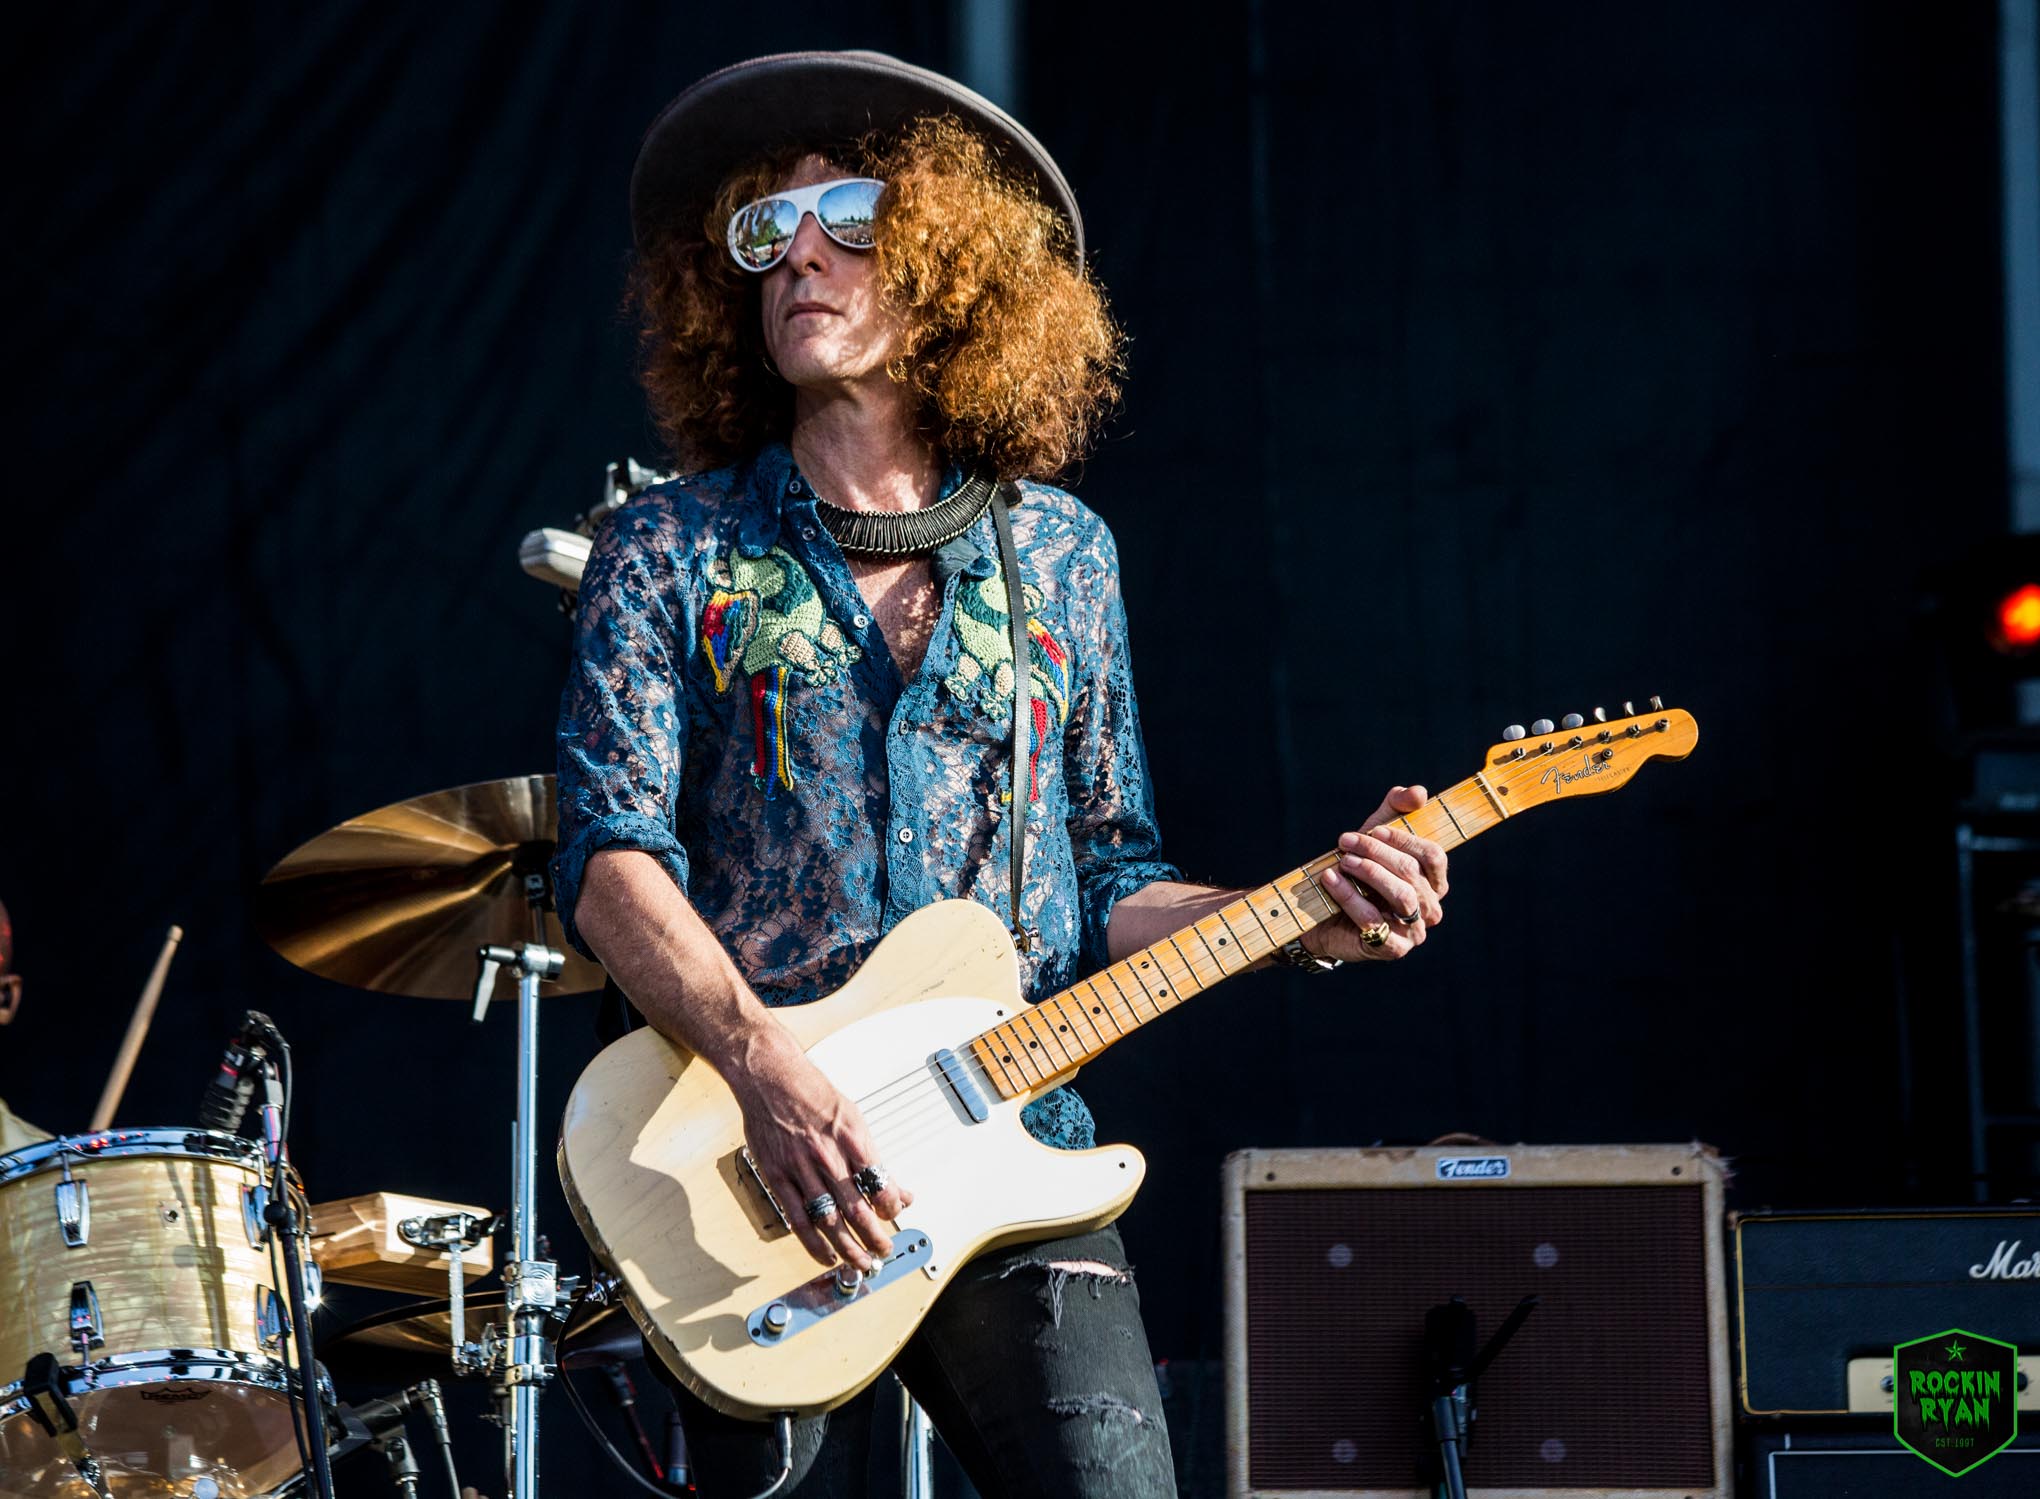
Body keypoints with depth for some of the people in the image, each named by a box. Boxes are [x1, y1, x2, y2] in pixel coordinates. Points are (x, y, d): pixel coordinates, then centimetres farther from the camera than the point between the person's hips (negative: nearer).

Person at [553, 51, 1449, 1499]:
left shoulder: (1061, 555, 14)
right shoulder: (670, 553, 5)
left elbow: (1108, 876, 16)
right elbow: (609, 861, -5)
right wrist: (766, 1069, -20)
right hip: (756, 1174, -1)